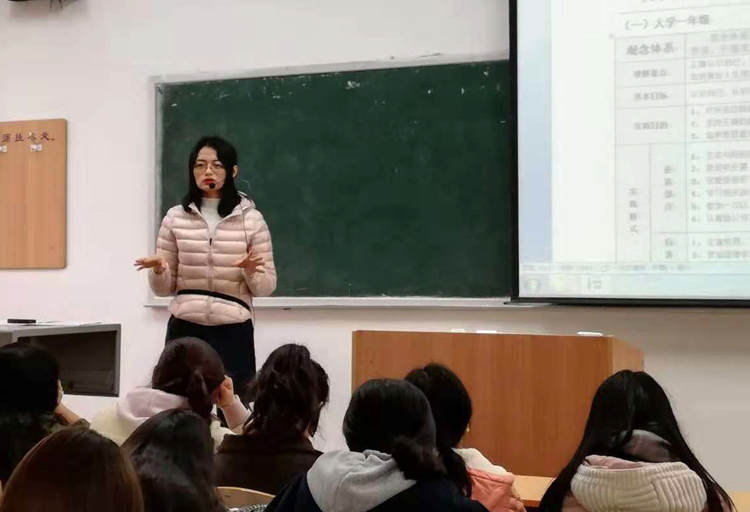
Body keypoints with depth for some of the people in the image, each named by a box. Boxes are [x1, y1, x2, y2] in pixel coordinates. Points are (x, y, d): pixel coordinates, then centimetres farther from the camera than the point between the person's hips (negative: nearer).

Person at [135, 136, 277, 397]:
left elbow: (266, 287, 3)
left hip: (233, 331, -1)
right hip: (184, 329, 1)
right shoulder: (175, 217, 6)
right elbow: (164, 287, 9)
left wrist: (251, 272, -18)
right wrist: (158, 270, -13)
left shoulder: (251, 219, 3)